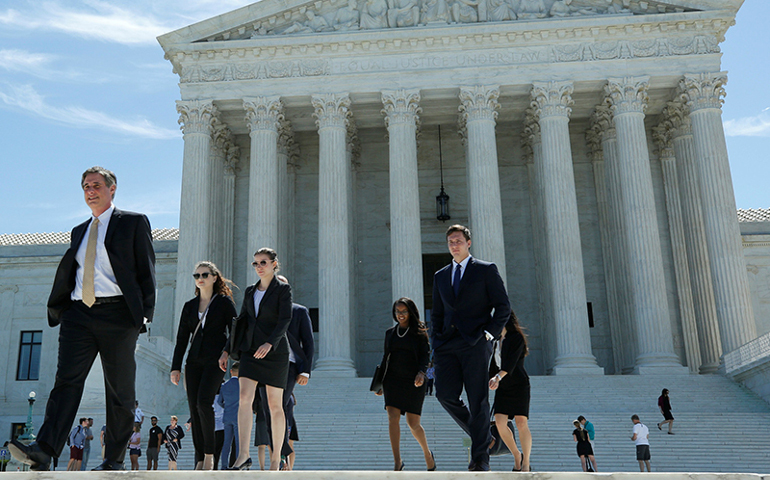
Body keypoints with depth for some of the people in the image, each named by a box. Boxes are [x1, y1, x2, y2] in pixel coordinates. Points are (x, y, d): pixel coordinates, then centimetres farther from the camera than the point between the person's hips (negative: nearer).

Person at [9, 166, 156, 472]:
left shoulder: (134, 223, 6)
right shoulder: (79, 231, 23)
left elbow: (146, 272, 0)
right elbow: (68, 274, 25)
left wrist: (145, 314, -9)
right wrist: (58, 309, 10)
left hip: (117, 315, -4)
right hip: (78, 314, 5)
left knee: (119, 389, 1)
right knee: (67, 380, -10)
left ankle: (114, 460, 8)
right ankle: (44, 452, -18)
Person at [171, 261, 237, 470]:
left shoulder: (224, 302, 4)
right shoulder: (189, 306, 16)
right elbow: (182, 338, 15)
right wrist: (175, 367, 8)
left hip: (215, 359, -5)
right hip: (194, 361, 5)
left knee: (204, 402, -21)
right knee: (194, 407, -2)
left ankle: (209, 453, -8)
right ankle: (201, 458, 4)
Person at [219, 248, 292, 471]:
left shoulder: (283, 289, -2)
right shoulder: (250, 291, 15)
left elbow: (285, 320, -14)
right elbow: (241, 322, 18)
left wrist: (269, 343, -29)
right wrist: (227, 350, 11)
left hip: (275, 351, -4)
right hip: (250, 351, 4)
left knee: (275, 405, 0)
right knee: (244, 399, -13)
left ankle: (276, 457, 10)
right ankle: (243, 455, -18)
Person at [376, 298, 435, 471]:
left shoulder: (419, 331, 3)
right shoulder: (390, 332, 13)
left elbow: (425, 354, -4)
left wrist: (421, 372, -22)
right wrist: (379, 382, 16)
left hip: (413, 382, -3)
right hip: (393, 379, 3)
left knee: (413, 423, -2)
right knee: (393, 418, -13)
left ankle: (427, 452, 26)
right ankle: (397, 462, -8)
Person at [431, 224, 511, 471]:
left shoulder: (486, 270, 8)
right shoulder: (440, 276, 21)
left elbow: (503, 306, 4)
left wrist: (489, 333, -8)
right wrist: (436, 343, 9)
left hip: (475, 343, -4)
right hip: (447, 345, 4)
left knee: (478, 400, -7)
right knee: (445, 394, -8)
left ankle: (480, 458, -1)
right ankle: (483, 437, 14)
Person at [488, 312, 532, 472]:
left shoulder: (517, 338, -9)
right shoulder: (498, 340, 14)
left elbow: (511, 362, -23)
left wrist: (498, 377, -37)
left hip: (519, 385, -6)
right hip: (503, 387, 6)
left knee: (521, 423, -11)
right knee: (500, 422, -8)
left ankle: (526, 464, 0)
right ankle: (516, 455, 12)